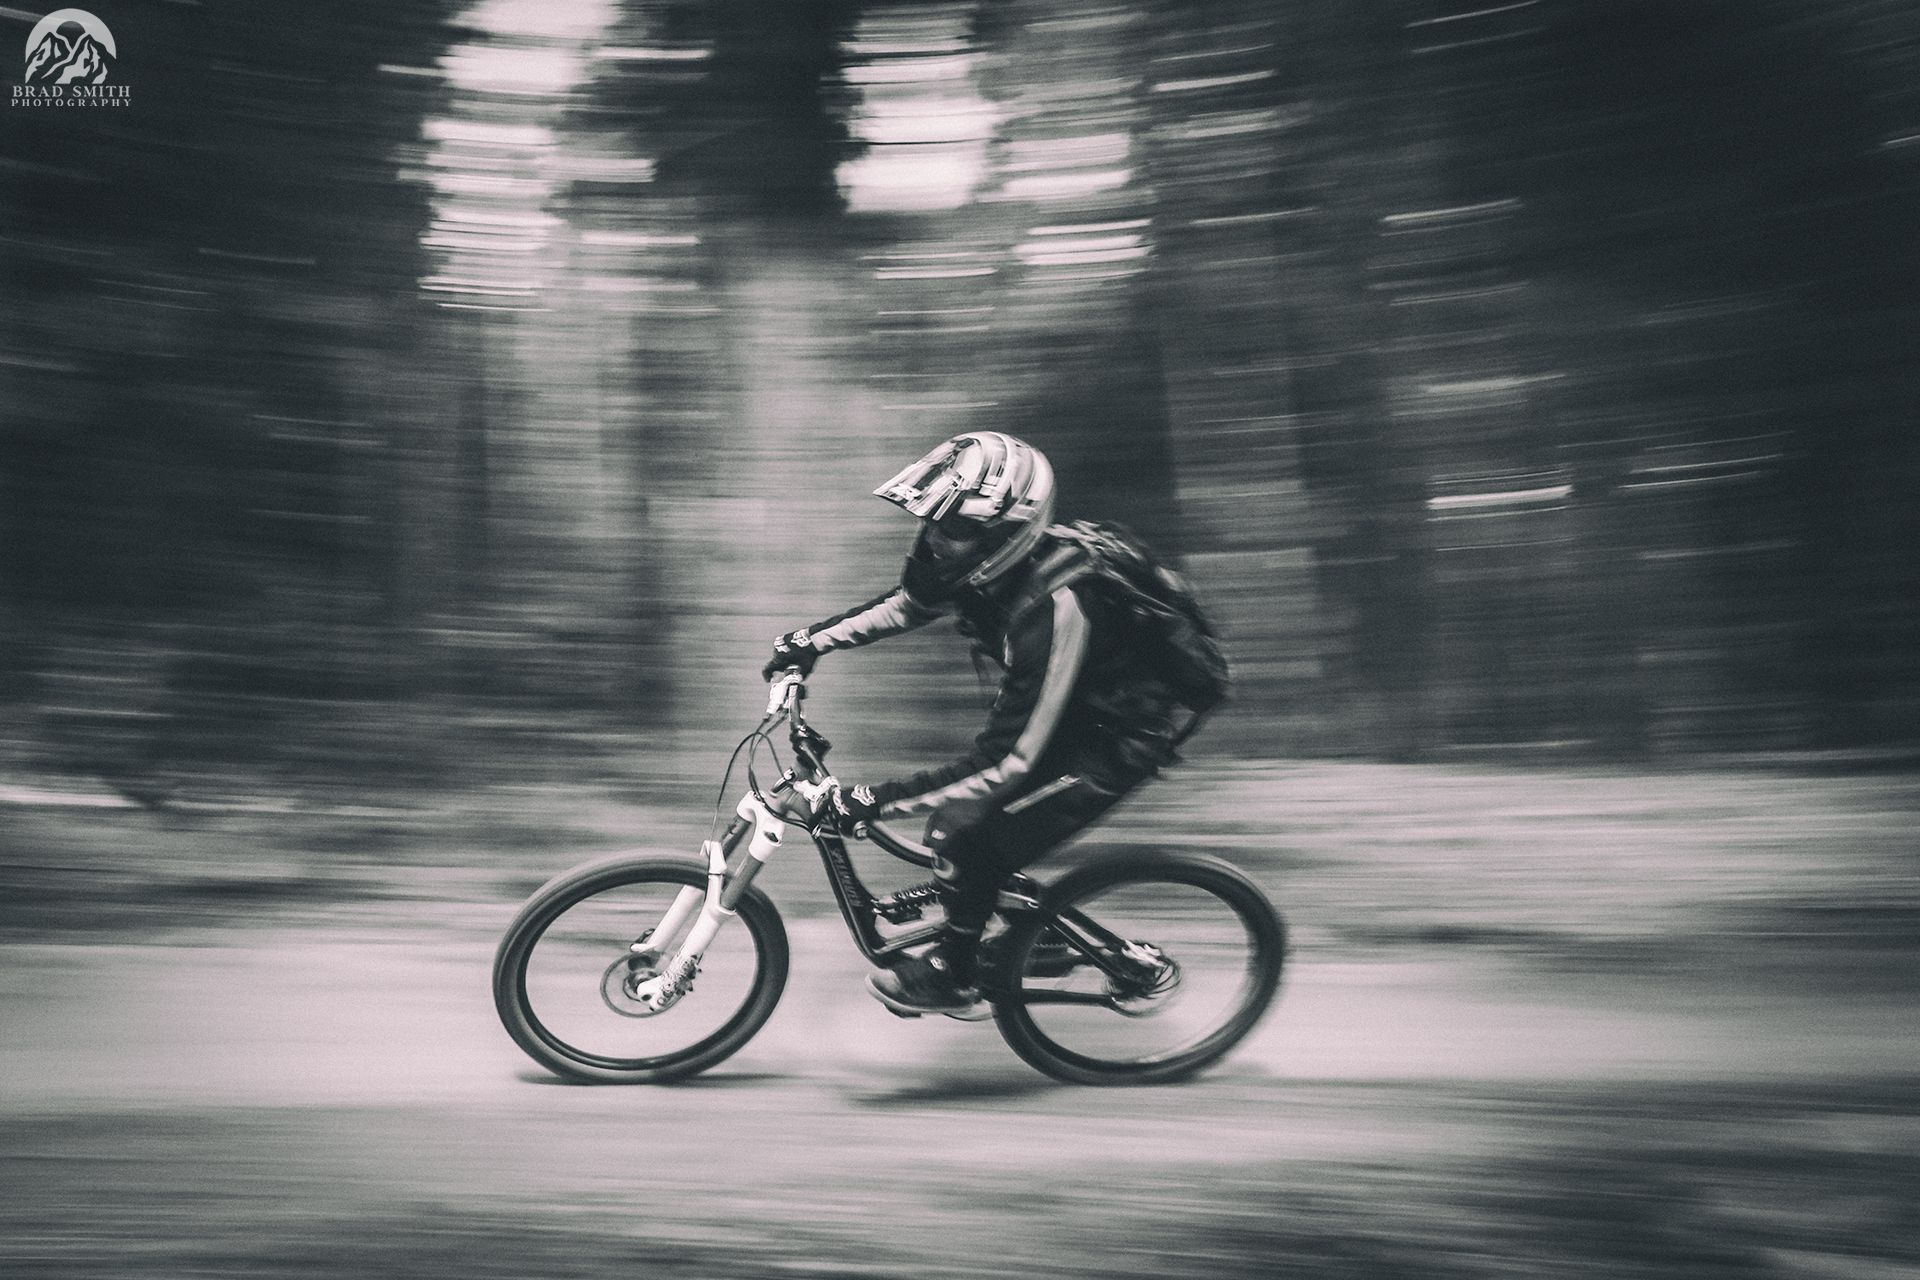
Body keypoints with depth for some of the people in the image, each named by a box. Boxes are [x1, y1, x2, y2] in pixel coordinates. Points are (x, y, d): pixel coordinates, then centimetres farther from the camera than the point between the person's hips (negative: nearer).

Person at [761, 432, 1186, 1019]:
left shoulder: (1053, 611, -37)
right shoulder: (991, 564, -13)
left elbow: (1004, 764, -35)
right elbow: (906, 603, 10)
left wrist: (874, 801, -33)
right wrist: (812, 641, 6)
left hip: (1117, 743, -8)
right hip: (1059, 716, 8)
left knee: (966, 835, -13)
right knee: (955, 813, 7)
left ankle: (955, 979, 11)